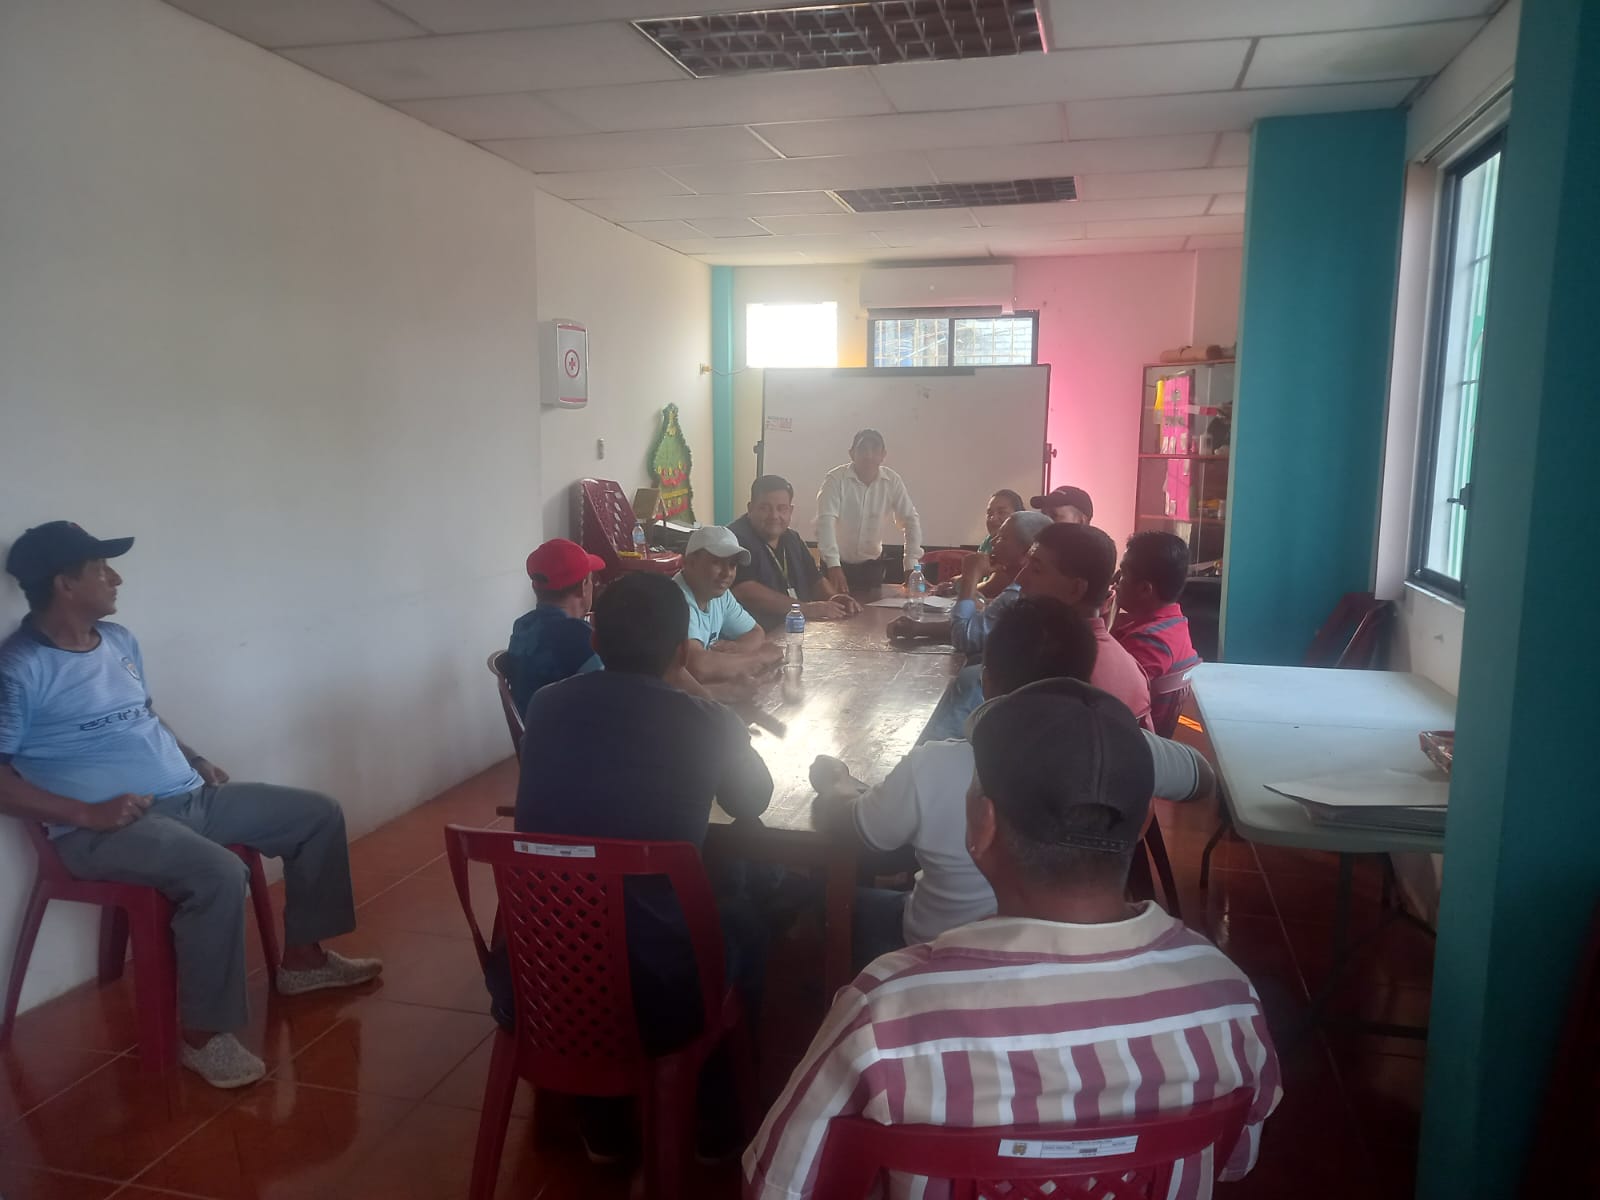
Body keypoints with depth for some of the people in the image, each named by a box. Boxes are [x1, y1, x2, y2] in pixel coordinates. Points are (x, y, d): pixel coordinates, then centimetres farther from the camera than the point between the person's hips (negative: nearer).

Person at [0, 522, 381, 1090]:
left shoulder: (119, 640, 13)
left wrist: (195, 760, 11)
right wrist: (88, 813, -22)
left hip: (191, 796, 9)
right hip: (108, 827, -9)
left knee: (318, 814, 7)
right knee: (218, 873, -36)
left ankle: (302, 957, 20)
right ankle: (204, 1033, -17)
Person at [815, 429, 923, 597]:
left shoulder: (893, 481, -10)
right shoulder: (836, 479, -19)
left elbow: (910, 521, -8)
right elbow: (826, 521, -28)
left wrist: (911, 566, -17)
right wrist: (834, 565, -40)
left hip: (872, 564, 3)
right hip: (838, 563, -3)